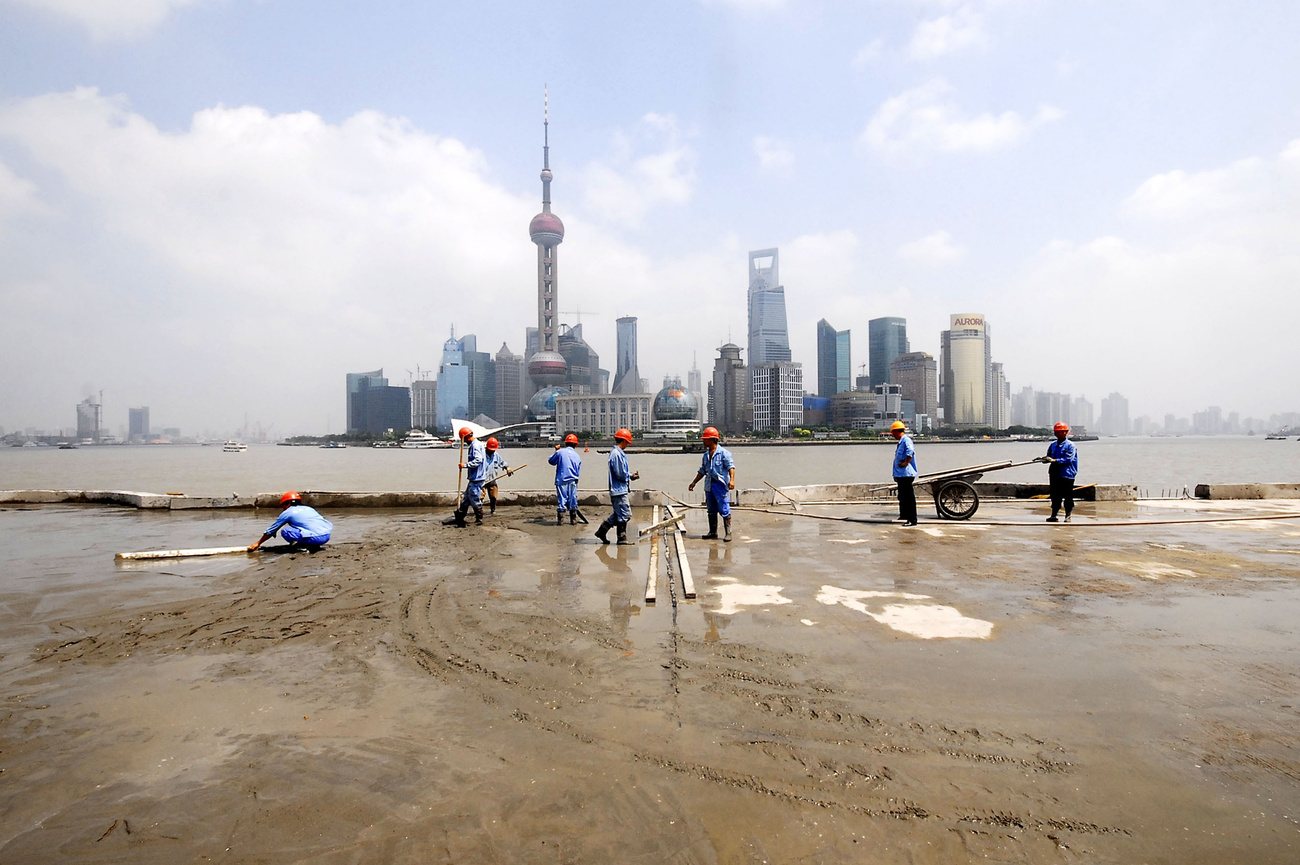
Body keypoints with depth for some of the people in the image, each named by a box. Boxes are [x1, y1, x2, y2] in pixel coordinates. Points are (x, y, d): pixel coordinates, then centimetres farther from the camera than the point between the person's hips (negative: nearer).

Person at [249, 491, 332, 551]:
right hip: (328, 536, 7)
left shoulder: (287, 512, 13)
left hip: (316, 538, -6)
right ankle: (314, 545, 10)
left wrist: (258, 543, 38)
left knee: (284, 531, 6)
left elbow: (271, 531, 24)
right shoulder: (309, 509, 28)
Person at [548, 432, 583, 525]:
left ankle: (560, 520, 3)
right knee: (573, 501, 10)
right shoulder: (577, 457, 6)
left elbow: (551, 461, 11)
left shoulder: (560, 452, -4)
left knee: (561, 500, 3)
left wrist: (556, 451, 22)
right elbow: (578, 471, 11)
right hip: (573, 481, 2)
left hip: (561, 480, -2)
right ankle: (573, 520, 14)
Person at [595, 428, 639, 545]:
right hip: (619, 490, -10)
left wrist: (630, 474, 8)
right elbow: (620, 474, -20)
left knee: (618, 513, 17)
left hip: (618, 490, 10)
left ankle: (602, 530, 21)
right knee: (625, 514, -3)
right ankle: (622, 538, 6)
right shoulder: (617, 454, -18)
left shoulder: (617, 453, 15)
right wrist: (631, 476, -4)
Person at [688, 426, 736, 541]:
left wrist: (732, 480, -29)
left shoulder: (723, 453, -6)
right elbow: (702, 471, 25)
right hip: (709, 485, 8)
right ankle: (713, 533, 19)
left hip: (721, 484, -7)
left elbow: (731, 467, -15)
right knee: (711, 510, 11)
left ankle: (728, 533, -1)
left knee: (724, 510, -7)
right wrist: (694, 482, 25)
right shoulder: (706, 455, 17)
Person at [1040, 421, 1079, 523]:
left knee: (1068, 496, 2)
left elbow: (1068, 459, -15)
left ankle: (1067, 516, 11)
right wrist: (1045, 459, -5)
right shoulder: (1053, 445, 14)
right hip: (1054, 473, 5)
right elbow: (1049, 456, 18)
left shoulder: (1070, 445, -4)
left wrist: (1054, 460, -23)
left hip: (1067, 474, -5)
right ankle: (1054, 515, 11)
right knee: (1055, 495, 7)